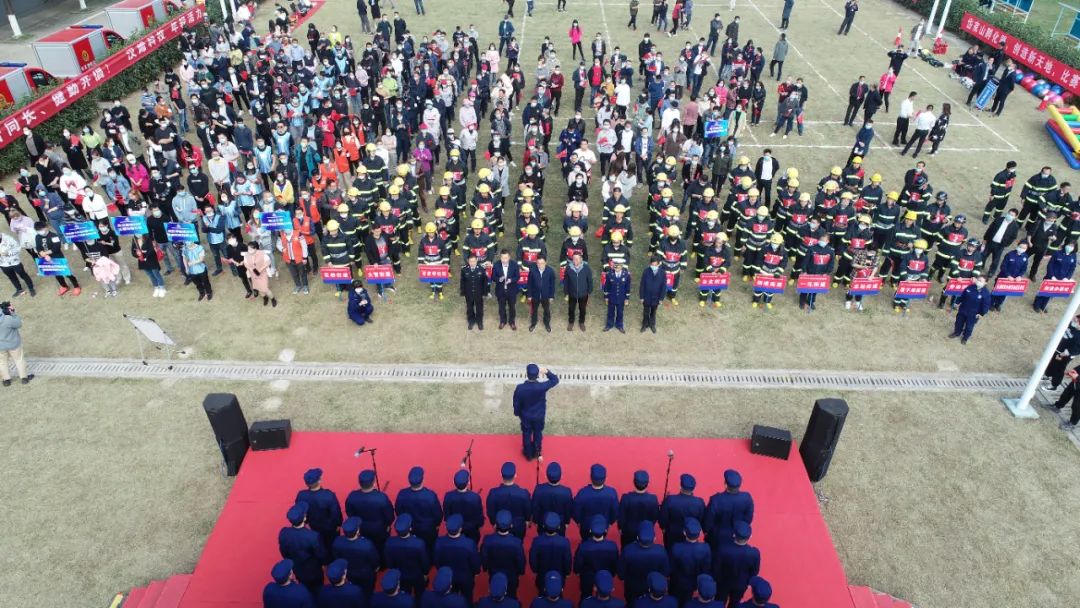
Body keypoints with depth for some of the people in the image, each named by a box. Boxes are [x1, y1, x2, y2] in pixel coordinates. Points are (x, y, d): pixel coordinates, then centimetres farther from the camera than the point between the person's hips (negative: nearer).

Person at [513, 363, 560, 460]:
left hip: (525, 416, 0)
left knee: (526, 434, 25)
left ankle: (528, 454, 45)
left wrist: (517, 413, 5)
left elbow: (516, 403, -14)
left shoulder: (520, 388, -31)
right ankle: (536, 452, 48)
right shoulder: (542, 387, -33)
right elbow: (555, 380, -14)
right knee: (538, 434, 26)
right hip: (539, 416, 0)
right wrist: (546, 371, -19)